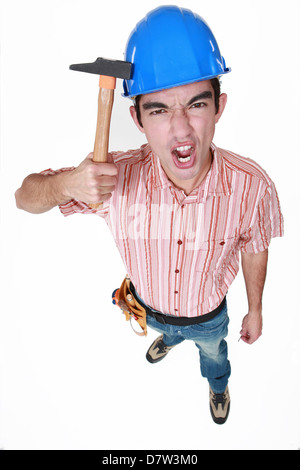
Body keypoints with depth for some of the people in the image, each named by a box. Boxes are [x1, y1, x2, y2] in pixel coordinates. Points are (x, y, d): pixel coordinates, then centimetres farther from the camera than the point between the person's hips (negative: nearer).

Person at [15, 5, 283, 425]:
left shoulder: (251, 186, -35)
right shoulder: (114, 178, -34)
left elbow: (254, 251, -14)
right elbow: (26, 198, -22)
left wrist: (255, 310, 1)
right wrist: (66, 184, -45)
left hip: (210, 314, 0)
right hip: (148, 308, 1)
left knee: (213, 351, 35)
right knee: (166, 329, 38)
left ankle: (218, 386, 73)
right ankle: (170, 338, 78)